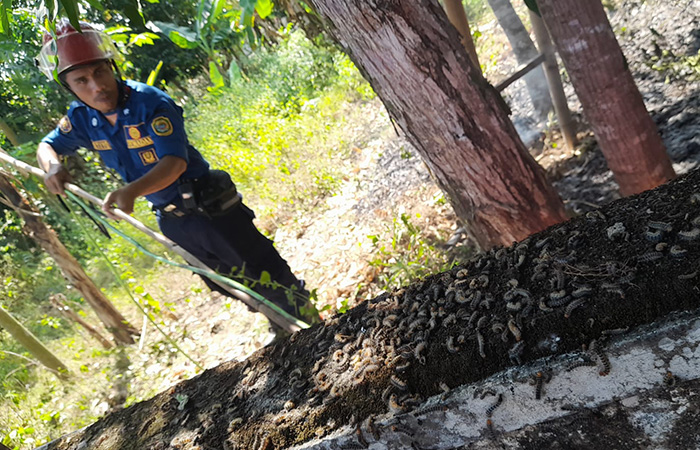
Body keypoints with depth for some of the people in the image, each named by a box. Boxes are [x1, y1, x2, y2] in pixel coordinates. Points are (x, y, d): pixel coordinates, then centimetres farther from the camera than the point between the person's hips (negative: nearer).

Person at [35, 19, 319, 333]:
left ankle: (315, 328, 21)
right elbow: (47, 146, 14)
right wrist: (53, 166, -11)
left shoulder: (151, 102, -22)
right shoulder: (82, 117, -2)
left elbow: (175, 162, -30)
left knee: (268, 275, -1)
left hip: (213, 209, -6)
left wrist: (132, 190, -46)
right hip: (172, 222, 6)